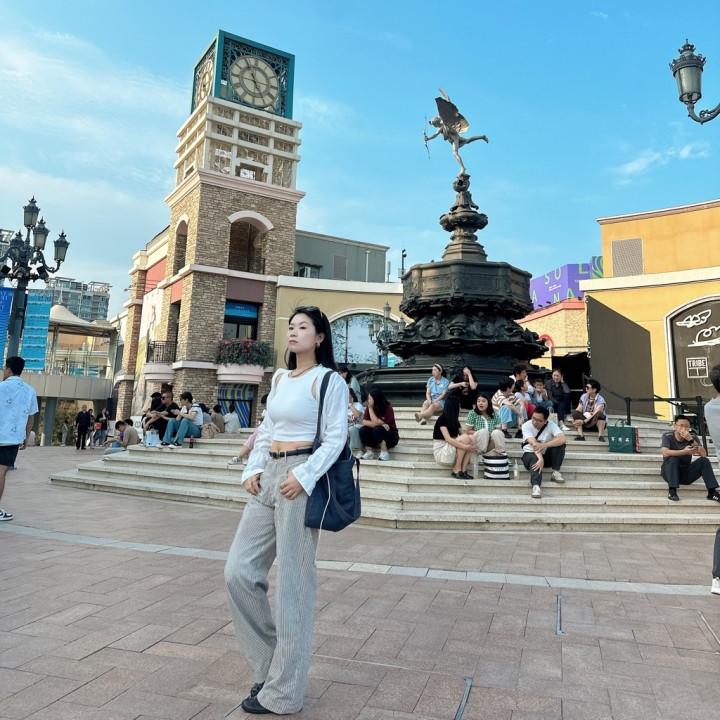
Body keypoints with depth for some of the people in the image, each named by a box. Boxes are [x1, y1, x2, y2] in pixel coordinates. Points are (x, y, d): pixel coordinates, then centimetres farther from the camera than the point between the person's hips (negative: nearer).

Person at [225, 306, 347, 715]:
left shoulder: (329, 380, -5)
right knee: (240, 572, 8)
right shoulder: (279, 378, 16)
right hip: (270, 477, 8)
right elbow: (266, 430, 17)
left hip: (302, 480, -8)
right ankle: (271, 664, 27)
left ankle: (284, 693, 18)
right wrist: (253, 468, 2)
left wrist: (303, 476, -22)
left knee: (293, 582, 1)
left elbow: (336, 438, -11)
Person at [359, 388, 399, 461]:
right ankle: (369, 452, -13)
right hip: (375, 438, 5)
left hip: (391, 438, -5)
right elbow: (364, 422, -16)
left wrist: (371, 408, -20)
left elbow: (376, 422, -26)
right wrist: (380, 425, -26)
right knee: (363, 430, -20)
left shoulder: (388, 408, -19)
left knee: (378, 429, -33)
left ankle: (384, 453, -22)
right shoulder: (369, 407, -5)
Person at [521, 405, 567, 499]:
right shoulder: (526, 426, -16)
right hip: (530, 454, -2)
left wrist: (545, 445, -44)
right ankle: (536, 486, -57)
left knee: (559, 443, -24)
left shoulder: (551, 425, -13)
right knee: (535, 460, -38)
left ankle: (555, 472, -17)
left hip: (547, 456, 2)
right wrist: (540, 458, -44)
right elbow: (534, 444, -29)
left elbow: (563, 439, -32)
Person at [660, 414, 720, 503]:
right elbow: (665, 452, -29)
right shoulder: (667, 436, -13)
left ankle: (712, 492, -15)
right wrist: (684, 451, -39)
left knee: (704, 461, -17)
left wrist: (690, 440, -27)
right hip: (669, 472, -3)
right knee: (673, 458, -32)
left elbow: (704, 454, -16)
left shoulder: (692, 436, -4)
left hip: (686, 473, 3)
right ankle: (672, 491, -31)